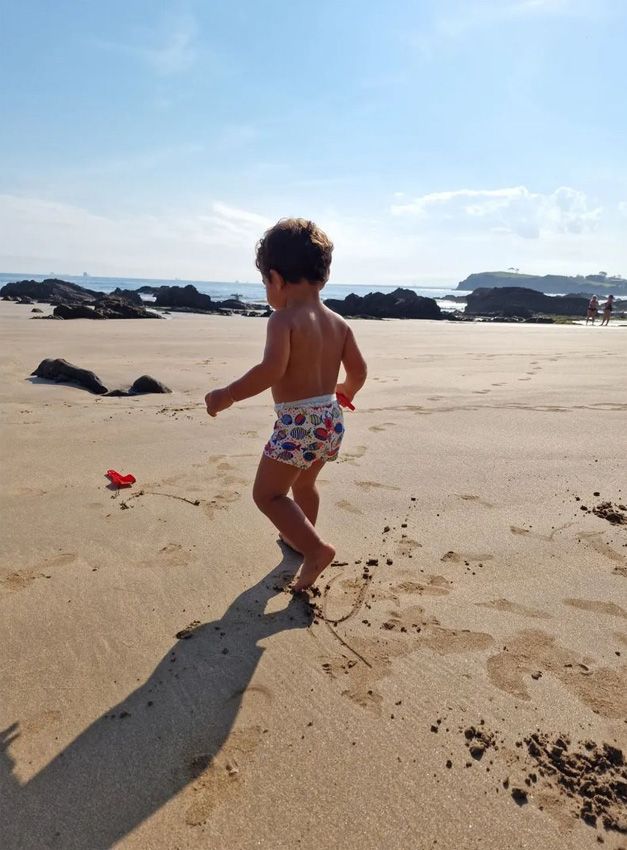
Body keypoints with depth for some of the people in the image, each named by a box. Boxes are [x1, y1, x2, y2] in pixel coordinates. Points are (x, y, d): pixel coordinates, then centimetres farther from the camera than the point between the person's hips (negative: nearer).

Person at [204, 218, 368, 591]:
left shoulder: (284, 319, -14)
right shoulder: (339, 322, 7)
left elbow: (272, 369, -28)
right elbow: (359, 370, 9)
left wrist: (228, 394, -20)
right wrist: (344, 392, 30)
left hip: (297, 423, -8)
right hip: (331, 420, 8)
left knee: (268, 494, 5)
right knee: (304, 482, 30)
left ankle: (316, 548, -3)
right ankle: (301, 536, 49)